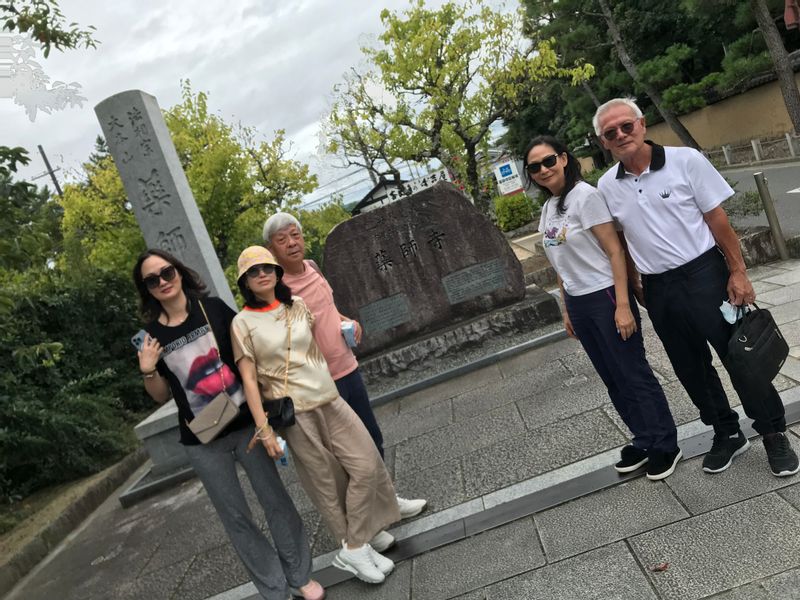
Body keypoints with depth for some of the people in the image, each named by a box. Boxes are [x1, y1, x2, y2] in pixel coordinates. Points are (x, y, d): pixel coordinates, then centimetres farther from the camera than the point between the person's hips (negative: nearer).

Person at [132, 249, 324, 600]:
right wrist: (147, 371, -13)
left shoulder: (212, 307, -5)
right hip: (202, 441, 1)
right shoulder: (151, 334, -2)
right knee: (235, 517, 11)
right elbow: (162, 396, 5)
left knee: (275, 500, 9)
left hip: (246, 423, 0)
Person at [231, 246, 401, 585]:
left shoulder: (297, 306, 6)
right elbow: (248, 379, -9)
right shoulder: (243, 323, -7)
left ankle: (355, 548, 17)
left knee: (366, 464, 2)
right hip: (293, 413, -5)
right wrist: (264, 429, -12)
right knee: (327, 483, 5)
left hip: (329, 400, 5)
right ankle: (354, 550, 23)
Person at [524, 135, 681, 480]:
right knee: (613, 380, 14)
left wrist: (623, 306, -19)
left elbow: (615, 251, -15)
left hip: (605, 296, -7)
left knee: (633, 373, 1)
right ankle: (644, 440, 29)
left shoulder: (585, 196, -12)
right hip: (578, 303, 7)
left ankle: (665, 446, 18)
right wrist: (567, 309, 16)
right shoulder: (547, 209, 10)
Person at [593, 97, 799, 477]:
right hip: (658, 289, 4)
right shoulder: (606, 187, 1)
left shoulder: (685, 160, -8)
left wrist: (737, 272, -8)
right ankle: (727, 434, 33)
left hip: (704, 274, -3)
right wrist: (634, 286, 11)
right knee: (691, 370, 14)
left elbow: (718, 219, -6)